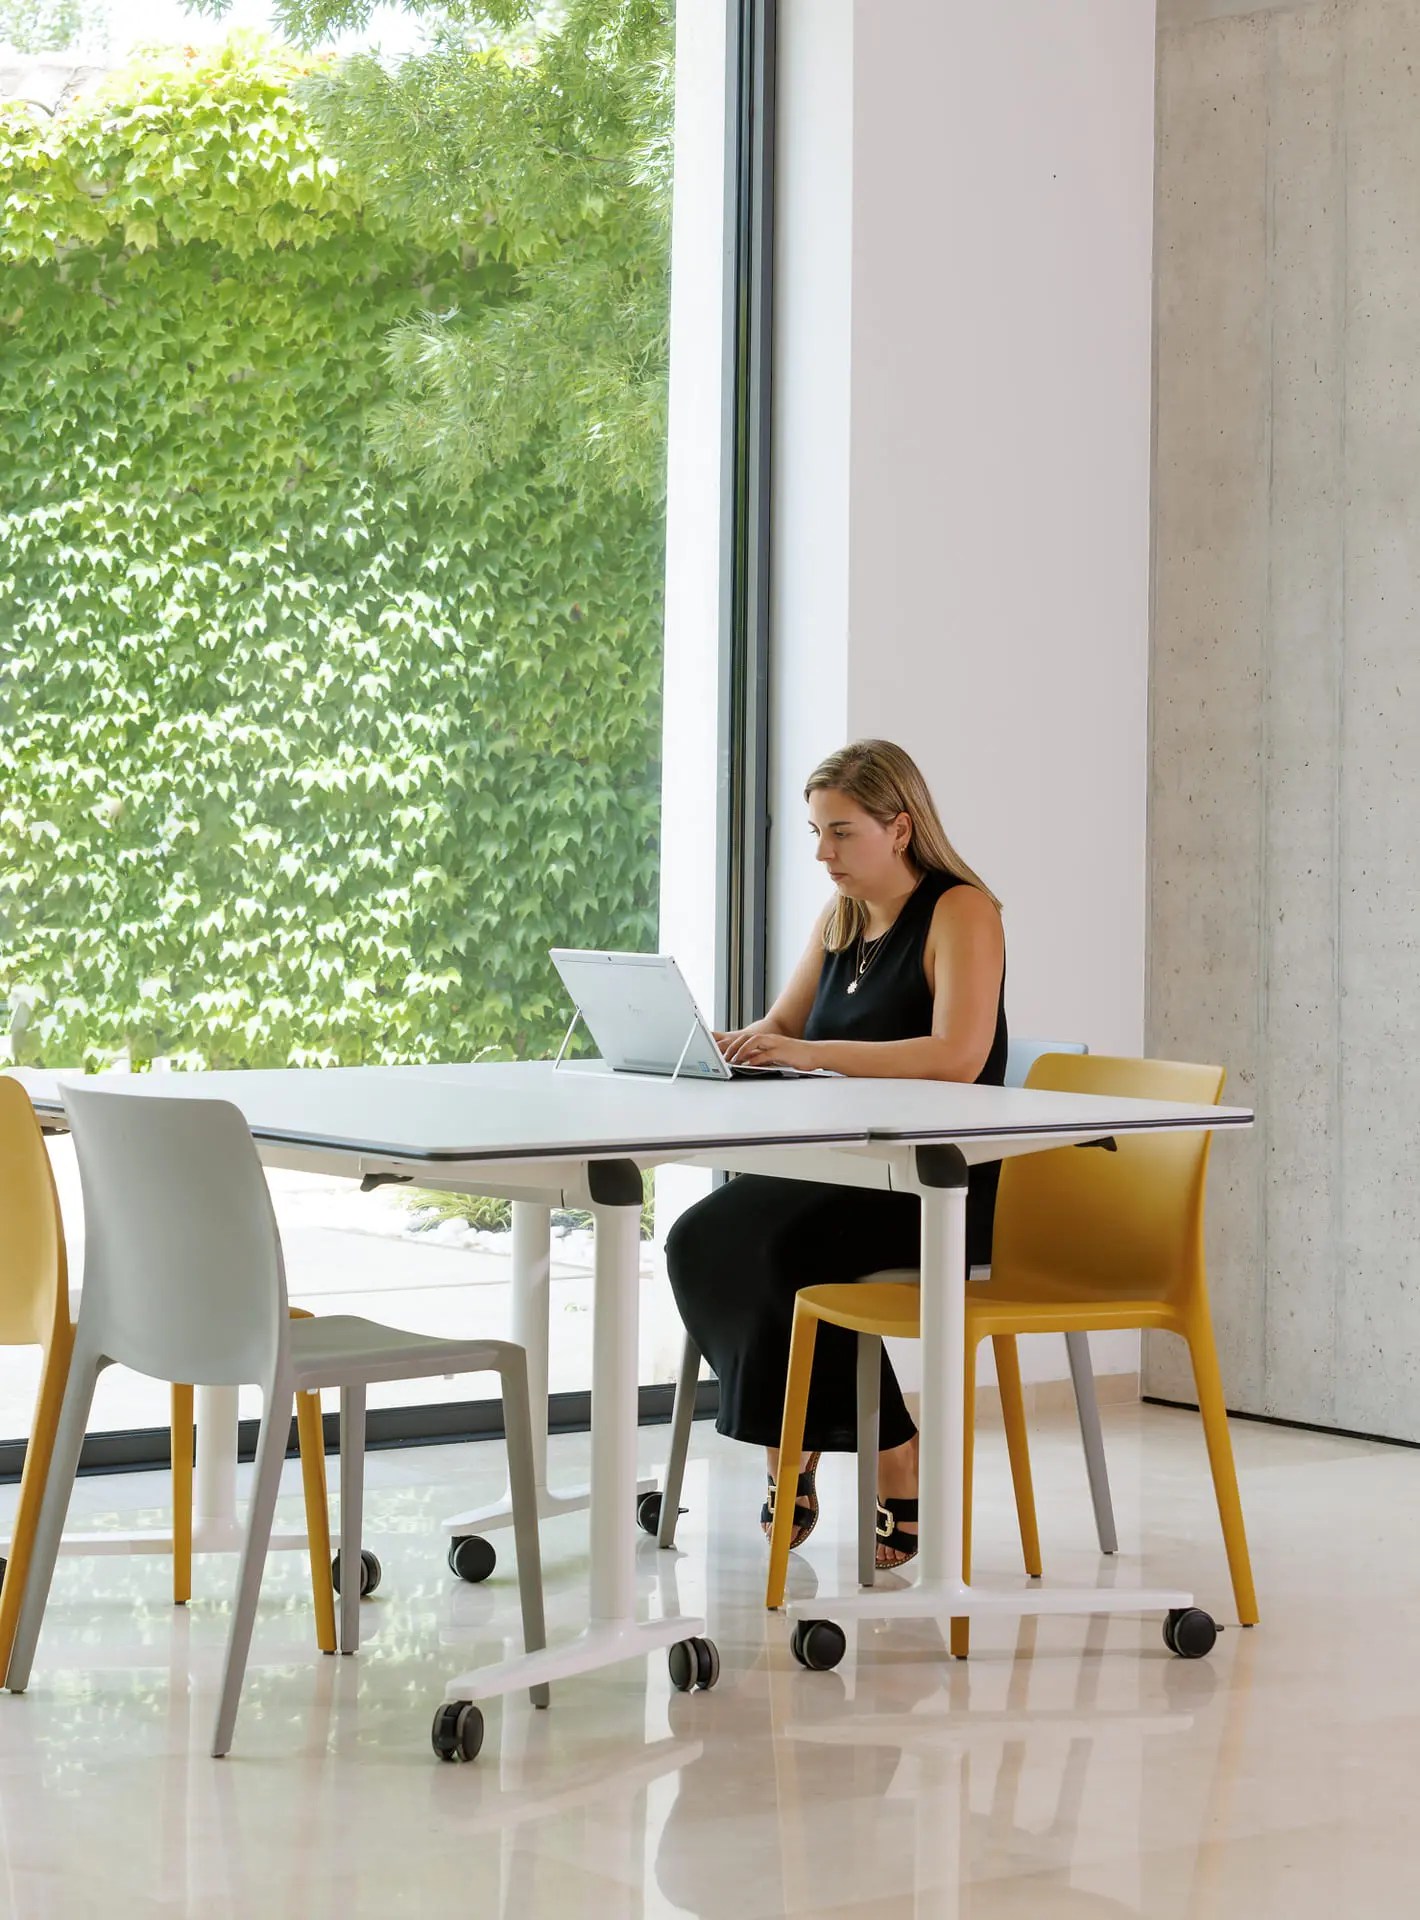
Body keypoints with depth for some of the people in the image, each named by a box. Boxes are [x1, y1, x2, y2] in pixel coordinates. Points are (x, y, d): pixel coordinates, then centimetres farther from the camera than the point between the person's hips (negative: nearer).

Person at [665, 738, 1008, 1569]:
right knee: (701, 1240, -17)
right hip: (843, 1170, 8)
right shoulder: (841, 917, 14)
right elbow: (780, 1027, 20)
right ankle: (793, 1461, -7)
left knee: (781, 1247, -30)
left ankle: (901, 1477, -15)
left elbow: (959, 1054, -25)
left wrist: (811, 1052, -32)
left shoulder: (962, 911, -10)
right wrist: (714, 1045, -4)